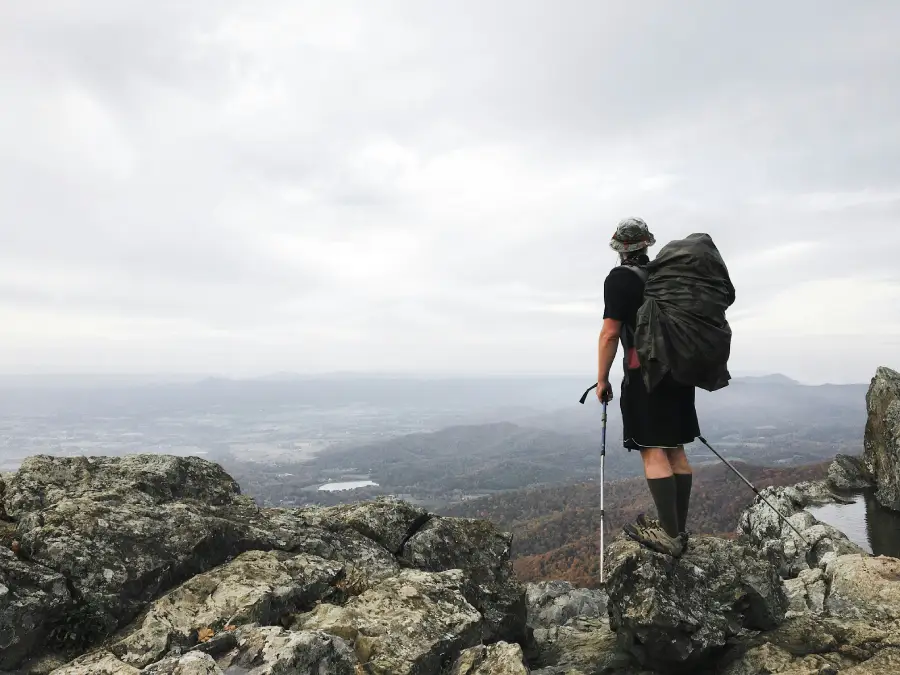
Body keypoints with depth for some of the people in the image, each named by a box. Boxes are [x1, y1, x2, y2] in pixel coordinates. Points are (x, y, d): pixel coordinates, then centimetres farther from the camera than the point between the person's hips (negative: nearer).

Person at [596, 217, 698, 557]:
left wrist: (602, 379, -6)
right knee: (675, 450, 10)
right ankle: (679, 529, 15)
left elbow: (610, 332, -12)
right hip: (678, 368, 8)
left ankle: (669, 535, -8)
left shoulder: (620, 278, -6)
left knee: (653, 452, -7)